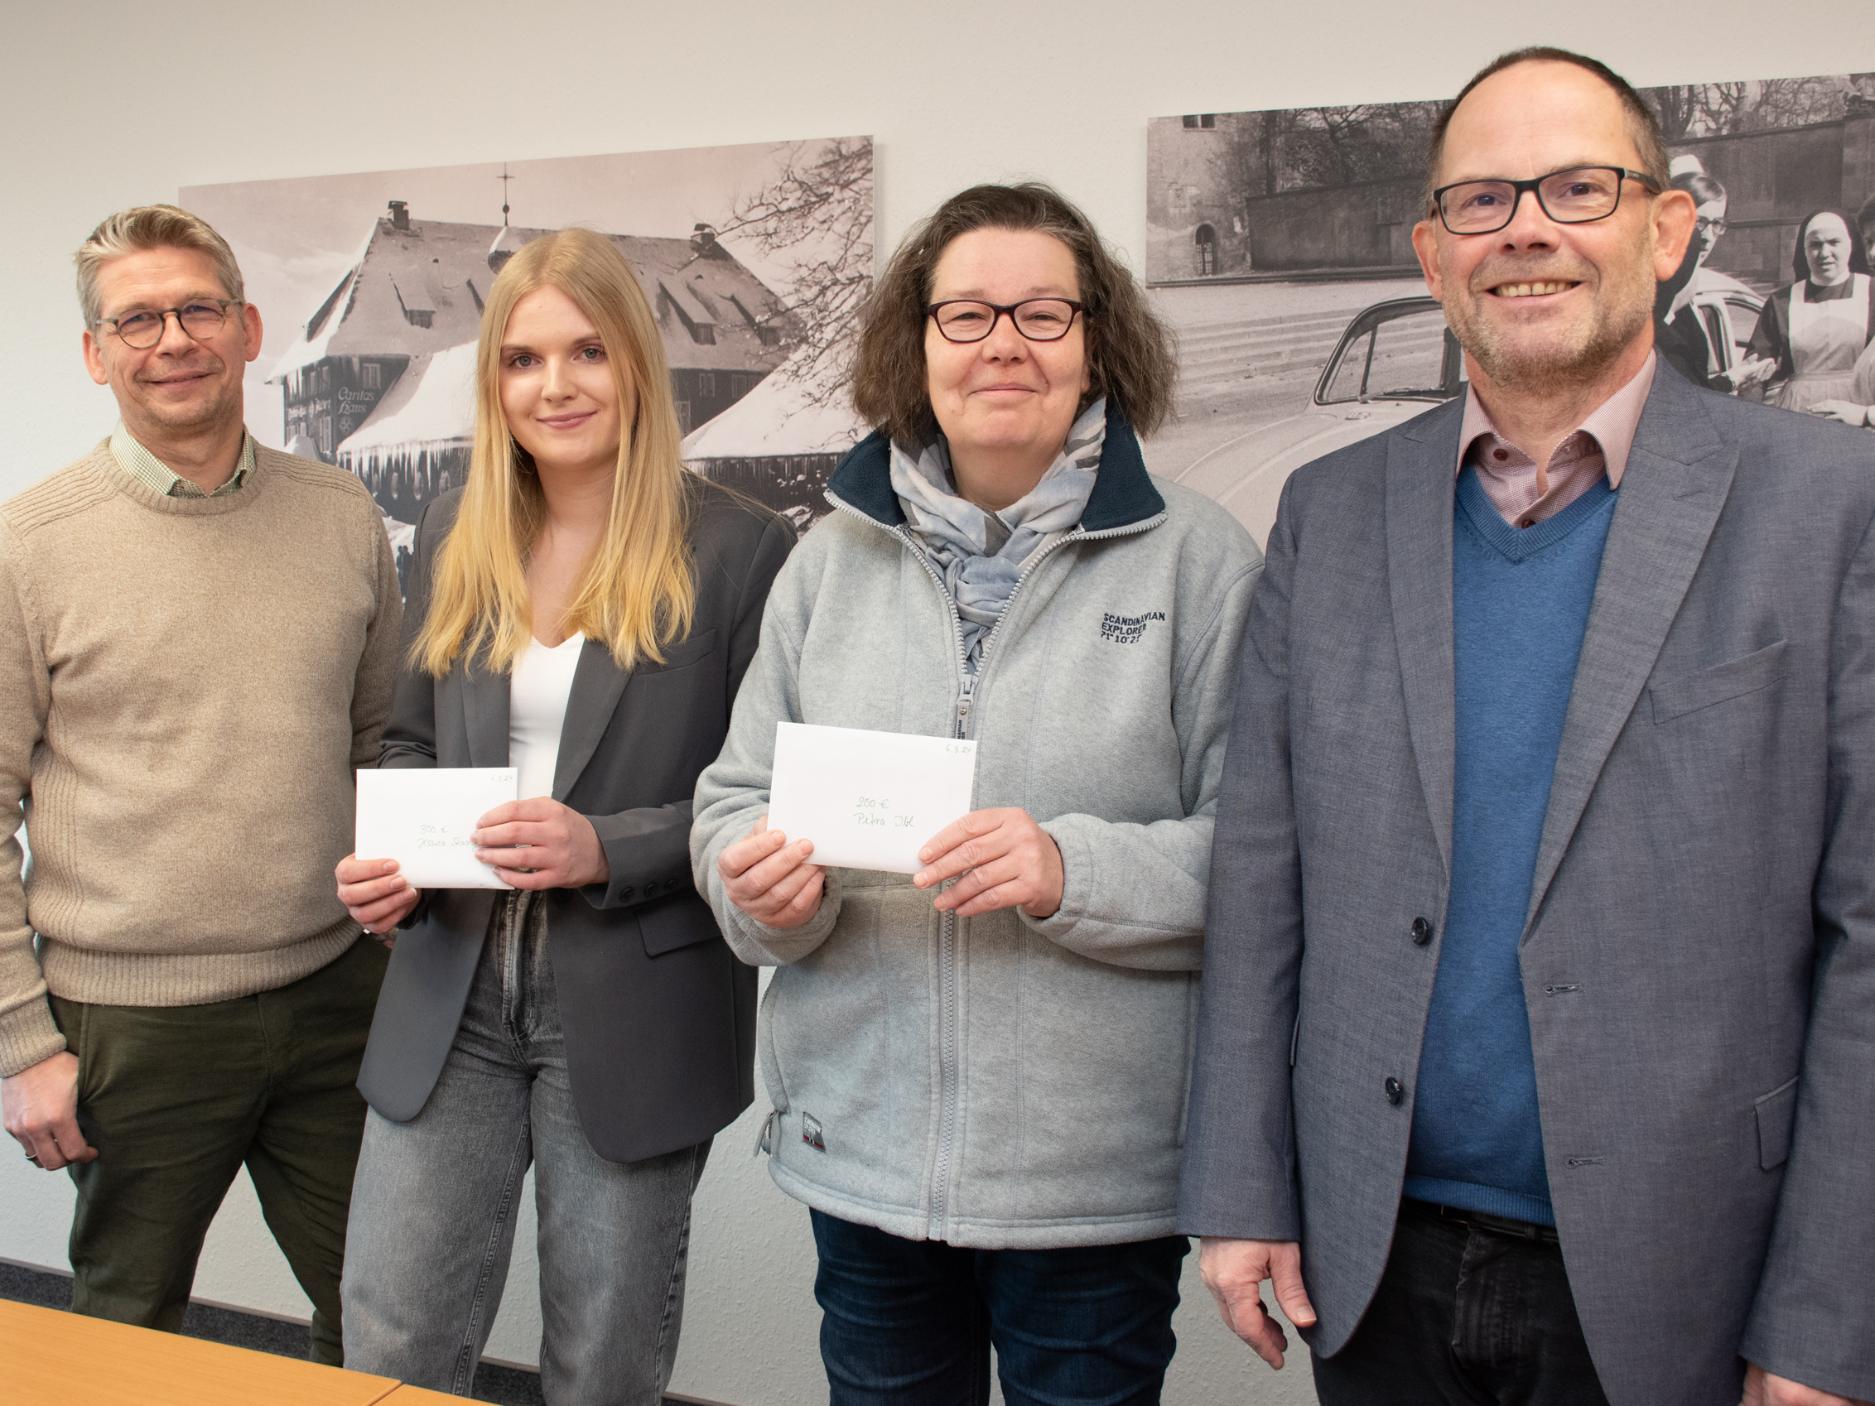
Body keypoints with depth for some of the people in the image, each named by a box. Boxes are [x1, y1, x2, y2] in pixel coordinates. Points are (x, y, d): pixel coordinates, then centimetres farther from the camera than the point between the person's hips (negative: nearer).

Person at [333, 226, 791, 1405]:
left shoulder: (739, 551, -10)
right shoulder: (456, 539, 6)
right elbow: (412, 741, 15)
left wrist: (606, 849, -22)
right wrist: (383, 859, -5)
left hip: (636, 1019, -4)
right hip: (450, 1002, 4)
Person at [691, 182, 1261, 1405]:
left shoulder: (1197, 556, -5)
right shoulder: (834, 558, 7)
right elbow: (738, 794, 10)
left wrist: (1075, 871, -23)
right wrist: (760, 877, -11)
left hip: (1097, 1165, -3)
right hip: (861, 1148, 3)